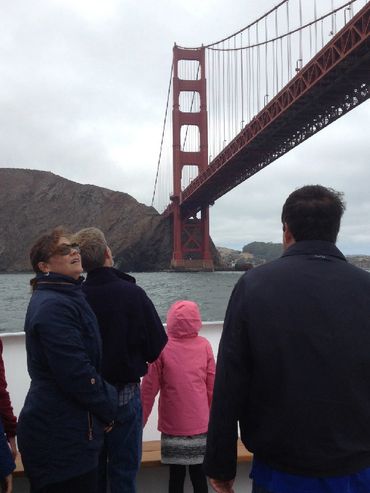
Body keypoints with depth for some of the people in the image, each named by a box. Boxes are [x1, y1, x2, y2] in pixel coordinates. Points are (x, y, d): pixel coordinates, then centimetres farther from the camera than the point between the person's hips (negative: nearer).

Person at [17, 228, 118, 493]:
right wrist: (108, 408, -9)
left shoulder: (68, 297, 12)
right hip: (61, 441, -10)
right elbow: (77, 374, -24)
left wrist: (106, 403, 9)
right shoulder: (54, 307, -21)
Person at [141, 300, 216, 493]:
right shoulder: (204, 346, -3)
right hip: (200, 424, 1)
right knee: (198, 473, 11)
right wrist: (211, 416, 16)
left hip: (173, 425, -1)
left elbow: (149, 389, -4)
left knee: (176, 475, 9)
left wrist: (140, 421, 7)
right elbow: (212, 388, 2)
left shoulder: (162, 348, -7)